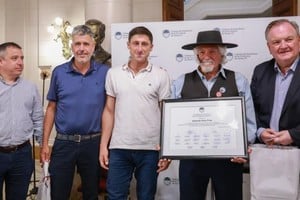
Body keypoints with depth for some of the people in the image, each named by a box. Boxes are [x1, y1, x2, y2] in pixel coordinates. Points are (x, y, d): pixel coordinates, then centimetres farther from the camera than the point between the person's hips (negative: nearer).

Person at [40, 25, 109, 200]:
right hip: (63, 143, 1)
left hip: (93, 143, 0)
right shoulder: (59, 72, 0)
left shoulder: (105, 73, -3)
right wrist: (45, 143, 2)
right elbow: (51, 108, 5)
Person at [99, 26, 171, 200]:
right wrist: (103, 145, 3)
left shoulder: (161, 75, -1)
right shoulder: (113, 74, 5)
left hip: (150, 149, -1)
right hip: (119, 148, 1)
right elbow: (109, 111, 8)